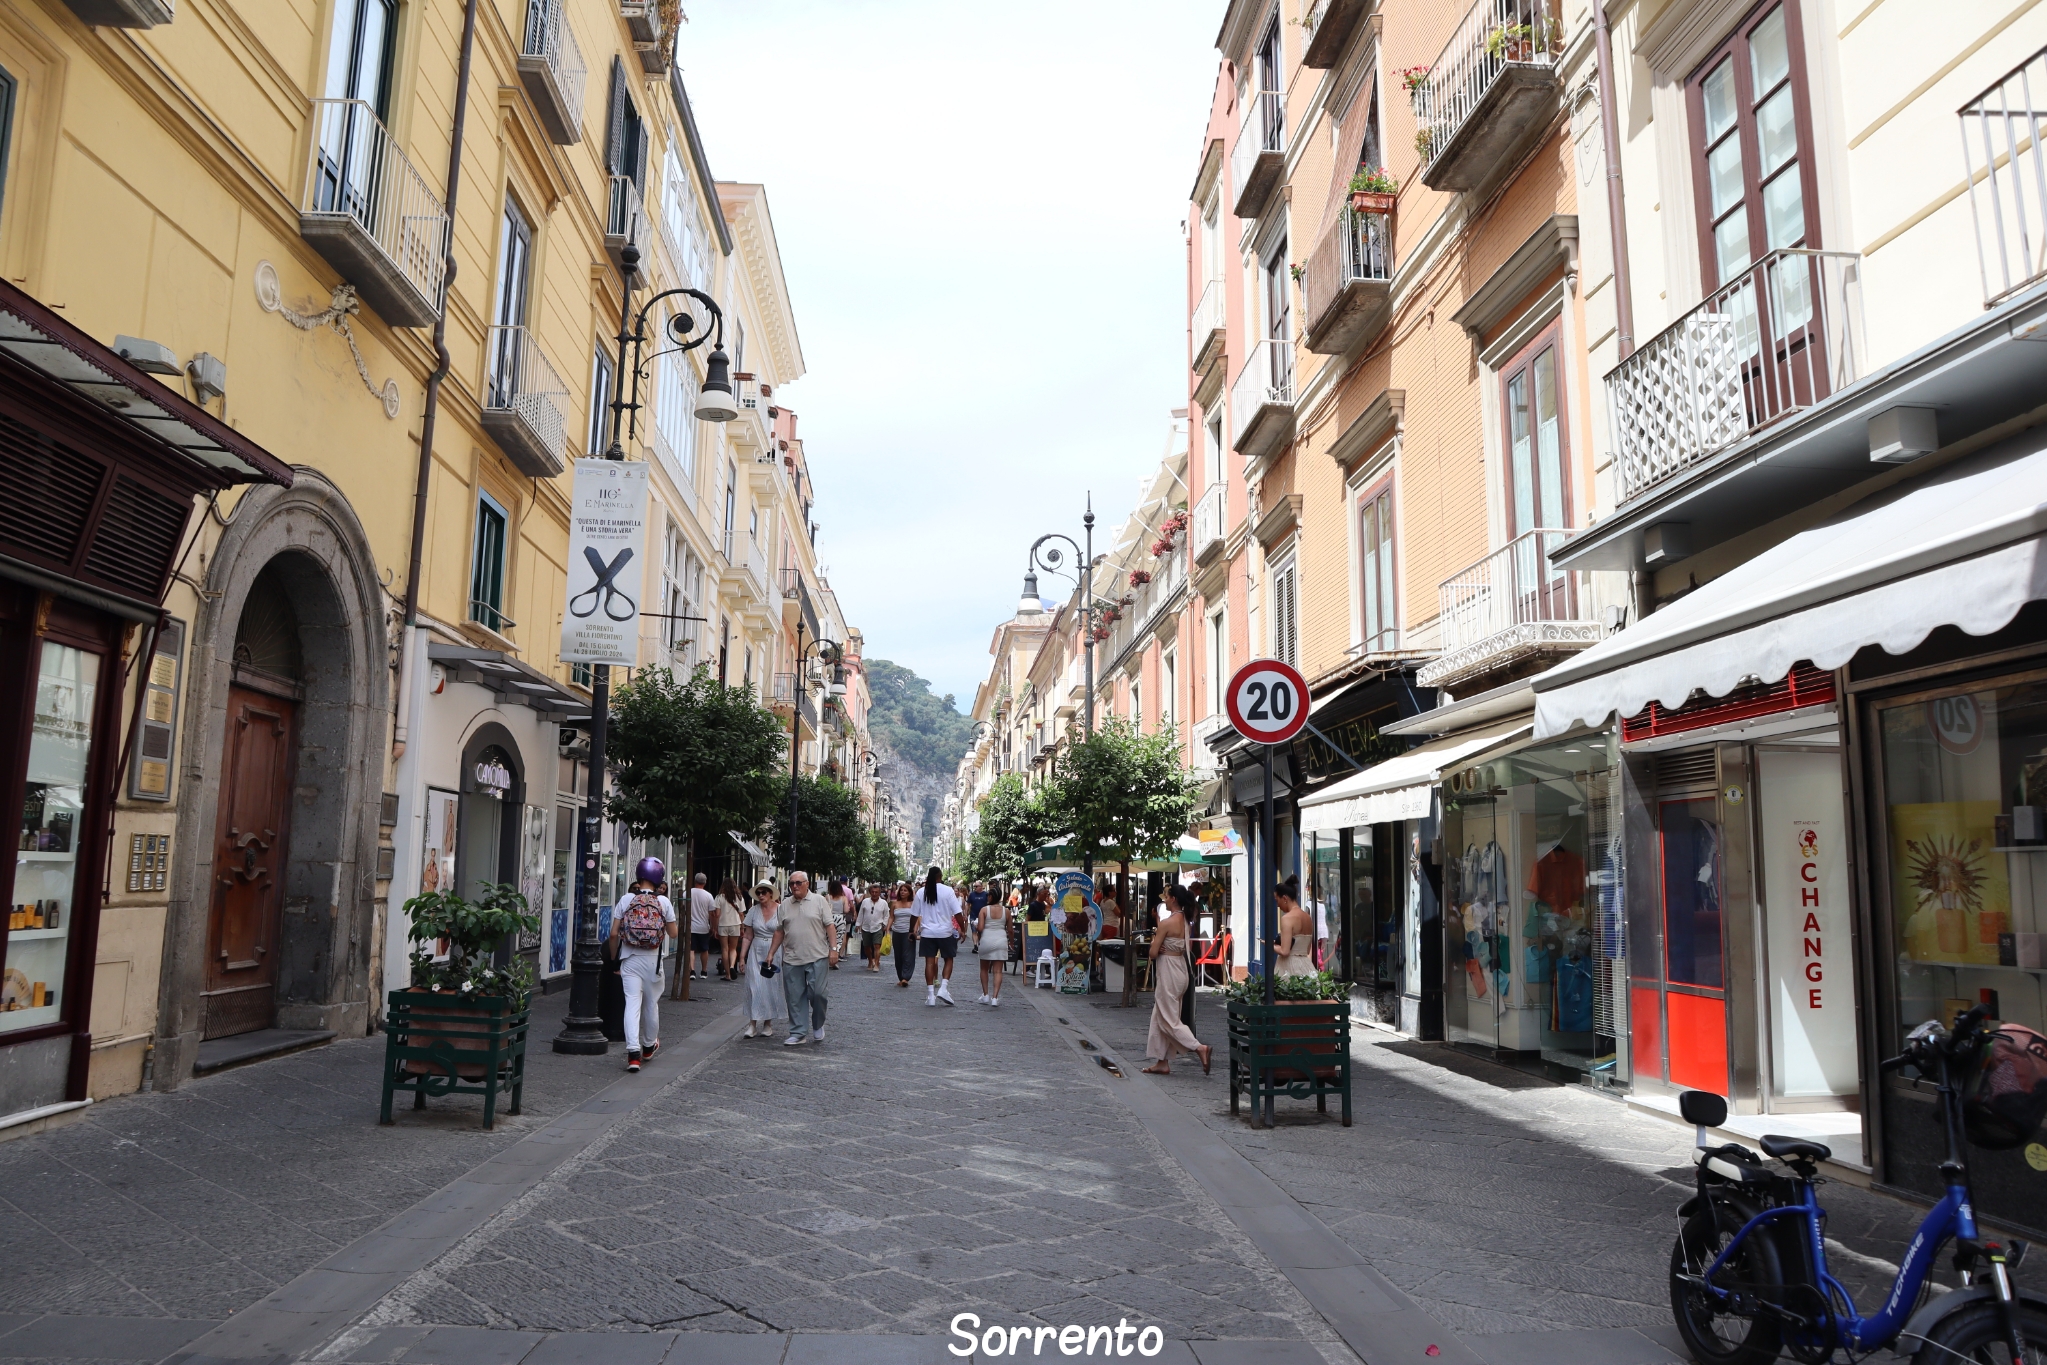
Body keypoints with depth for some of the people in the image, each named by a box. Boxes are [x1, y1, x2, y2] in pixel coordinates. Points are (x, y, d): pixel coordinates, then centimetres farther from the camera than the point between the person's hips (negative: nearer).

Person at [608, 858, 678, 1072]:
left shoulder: (626, 899, -4)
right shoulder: (663, 902, -4)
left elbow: (614, 934, -5)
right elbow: (673, 933, 1)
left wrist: (615, 959, 7)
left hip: (630, 959, 0)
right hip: (652, 959, 0)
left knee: (632, 1003, -3)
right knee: (651, 1003, 16)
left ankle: (633, 1052, -15)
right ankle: (649, 1046, 34)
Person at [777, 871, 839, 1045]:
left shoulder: (819, 901, 1)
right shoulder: (785, 906, 11)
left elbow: (830, 926, -2)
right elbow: (780, 932, 14)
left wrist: (833, 949, -9)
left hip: (817, 958, -3)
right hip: (792, 959, 3)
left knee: (817, 993, -6)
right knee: (795, 998, 5)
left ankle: (818, 1025, 18)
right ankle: (797, 1033, 12)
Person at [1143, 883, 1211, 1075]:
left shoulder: (1166, 922, -18)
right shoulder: (1186, 921, 7)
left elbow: (1153, 953, -17)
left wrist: (1155, 938, 4)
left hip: (1168, 971, -9)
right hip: (1180, 967, 9)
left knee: (1168, 1020, -1)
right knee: (1160, 1018, 15)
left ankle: (1200, 1048, -11)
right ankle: (1163, 1062, 18)